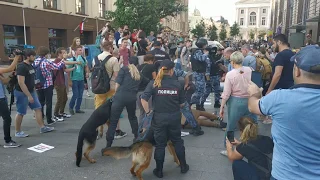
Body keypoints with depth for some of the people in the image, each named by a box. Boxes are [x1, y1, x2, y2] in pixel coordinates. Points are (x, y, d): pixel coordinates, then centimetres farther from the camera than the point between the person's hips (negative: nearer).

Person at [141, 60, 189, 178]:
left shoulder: (154, 83, -8)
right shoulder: (177, 84, -5)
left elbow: (143, 99, -15)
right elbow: (182, 103, 1)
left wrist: (148, 112, -3)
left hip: (159, 117, -1)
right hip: (175, 117, 1)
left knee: (160, 144, 12)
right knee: (177, 141, 20)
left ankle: (159, 171, 23)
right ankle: (183, 166, 33)